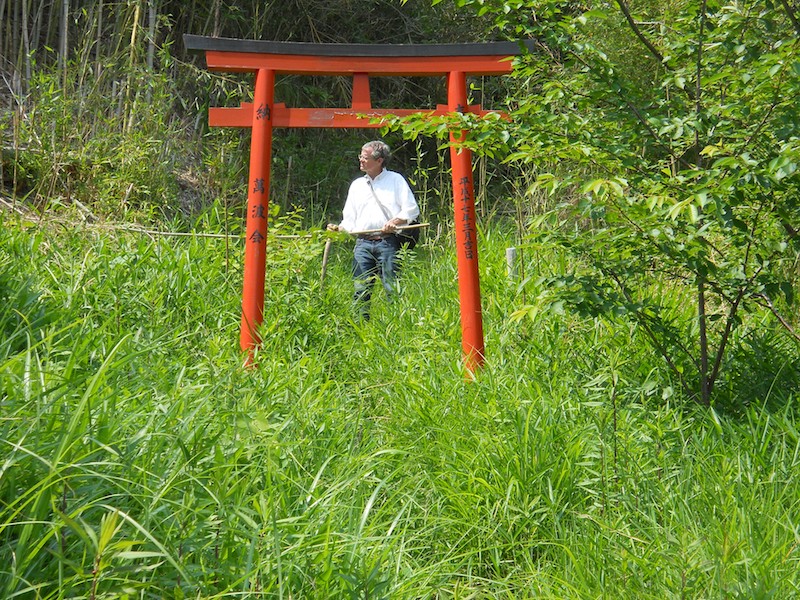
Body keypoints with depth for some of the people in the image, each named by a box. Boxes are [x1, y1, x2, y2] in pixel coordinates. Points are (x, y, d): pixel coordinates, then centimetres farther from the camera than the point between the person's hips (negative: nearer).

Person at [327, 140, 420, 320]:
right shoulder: (357, 185, 22)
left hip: (388, 242, -4)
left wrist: (396, 221, -15)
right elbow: (349, 218, 21)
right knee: (361, 291, -3)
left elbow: (412, 210, 2)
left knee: (392, 290, -8)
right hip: (363, 244, 4)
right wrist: (339, 229, 1)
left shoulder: (396, 180, 9)